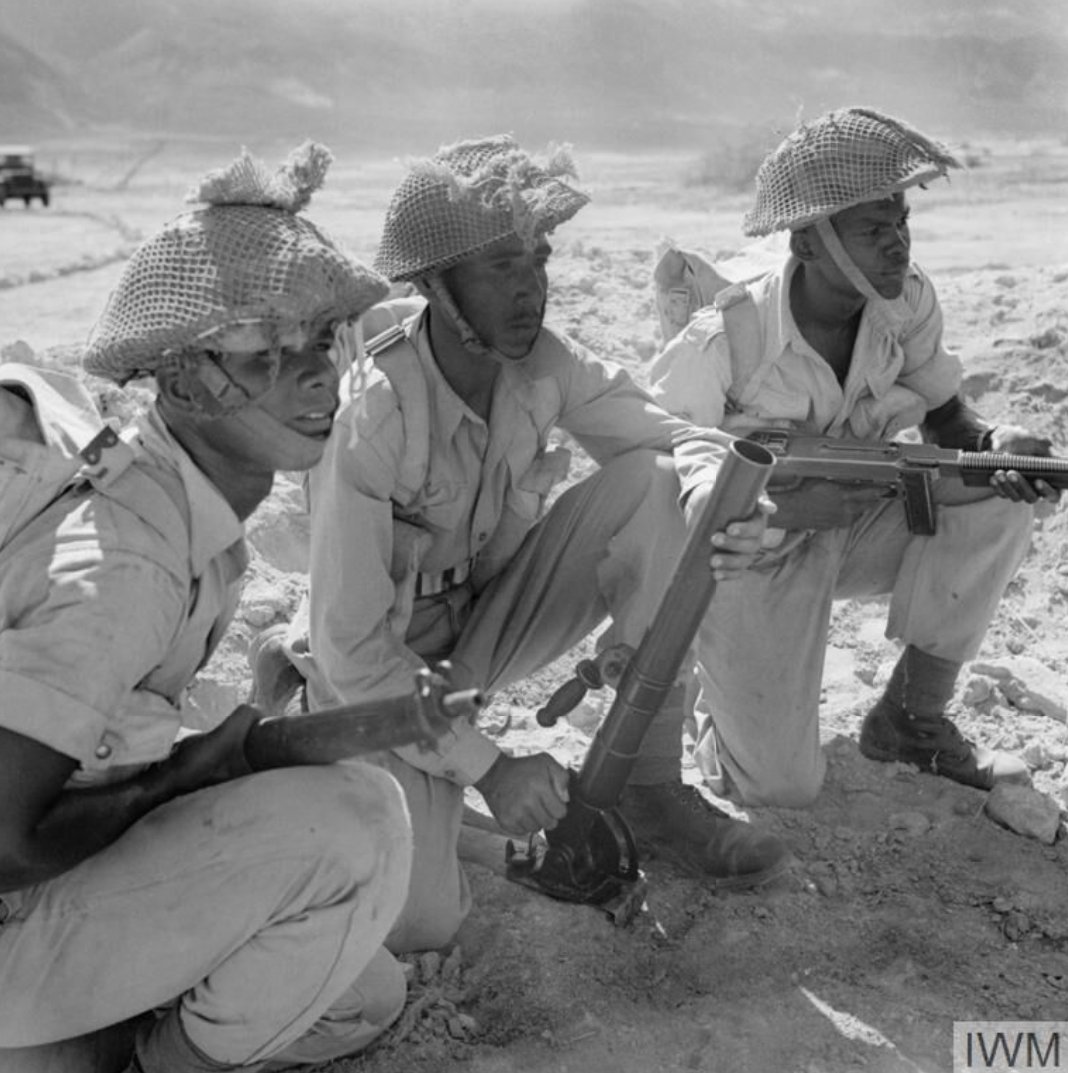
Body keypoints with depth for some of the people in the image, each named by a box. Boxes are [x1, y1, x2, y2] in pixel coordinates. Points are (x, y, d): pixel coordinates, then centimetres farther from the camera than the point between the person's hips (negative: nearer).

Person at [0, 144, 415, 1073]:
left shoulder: (203, 507, -2)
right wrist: (183, 776, -19)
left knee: (367, 998, 14)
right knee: (358, 817, -24)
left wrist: (210, 756, -7)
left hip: (83, 859, 9)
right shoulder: (124, 560, -31)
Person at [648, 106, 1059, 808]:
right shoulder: (724, 342, -27)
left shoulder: (908, 300, -10)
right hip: (749, 553, -6)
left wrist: (996, 442, -25)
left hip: (853, 522, 6)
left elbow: (946, 419, -1)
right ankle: (711, 680, 21)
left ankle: (912, 719, -2)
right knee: (781, 787, -15)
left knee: (998, 499, -19)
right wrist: (779, 505, -34)